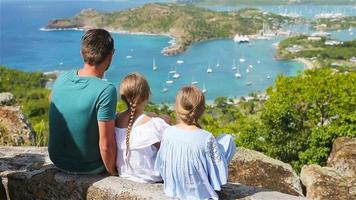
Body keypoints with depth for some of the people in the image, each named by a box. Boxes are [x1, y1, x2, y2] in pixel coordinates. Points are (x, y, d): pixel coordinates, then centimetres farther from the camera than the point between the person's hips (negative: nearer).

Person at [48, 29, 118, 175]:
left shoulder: (61, 79, -8)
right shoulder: (106, 90, -28)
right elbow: (106, 144, -27)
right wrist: (112, 171, -8)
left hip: (56, 160, 5)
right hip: (88, 168, -5)